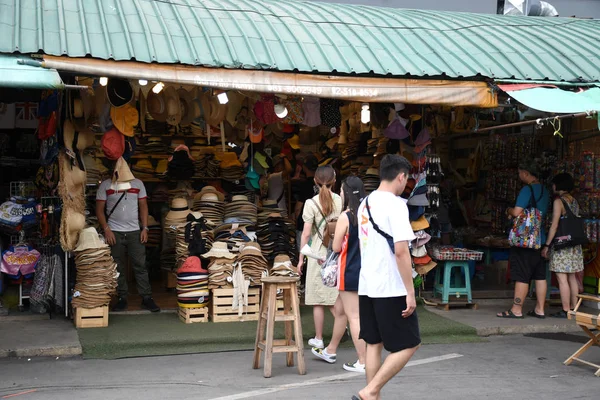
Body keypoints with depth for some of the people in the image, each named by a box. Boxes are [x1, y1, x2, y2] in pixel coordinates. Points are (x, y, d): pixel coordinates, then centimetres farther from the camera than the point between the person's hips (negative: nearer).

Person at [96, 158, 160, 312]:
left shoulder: (138, 184, 7)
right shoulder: (105, 185, 2)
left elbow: (143, 206, 8)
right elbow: (100, 209, 1)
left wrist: (145, 228, -1)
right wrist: (106, 229, -9)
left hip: (134, 232, 1)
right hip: (114, 233, -1)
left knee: (140, 265, -1)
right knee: (118, 267, 4)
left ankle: (146, 298, 2)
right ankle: (122, 298, 13)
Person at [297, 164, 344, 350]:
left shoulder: (311, 203, -7)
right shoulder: (342, 201, -1)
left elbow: (306, 233, -7)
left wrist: (301, 258, 1)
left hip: (318, 254, -2)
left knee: (319, 300, 8)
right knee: (338, 299, 8)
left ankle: (318, 339, 17)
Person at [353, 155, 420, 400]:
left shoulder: (365, 203, 11)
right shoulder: (396, 205, -15)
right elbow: (400, 251, -20)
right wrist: (411, 292, -17)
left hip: (367, 286, 8)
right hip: (392, 289, -8)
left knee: (374, 344, 13)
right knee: (409, 345, 2)